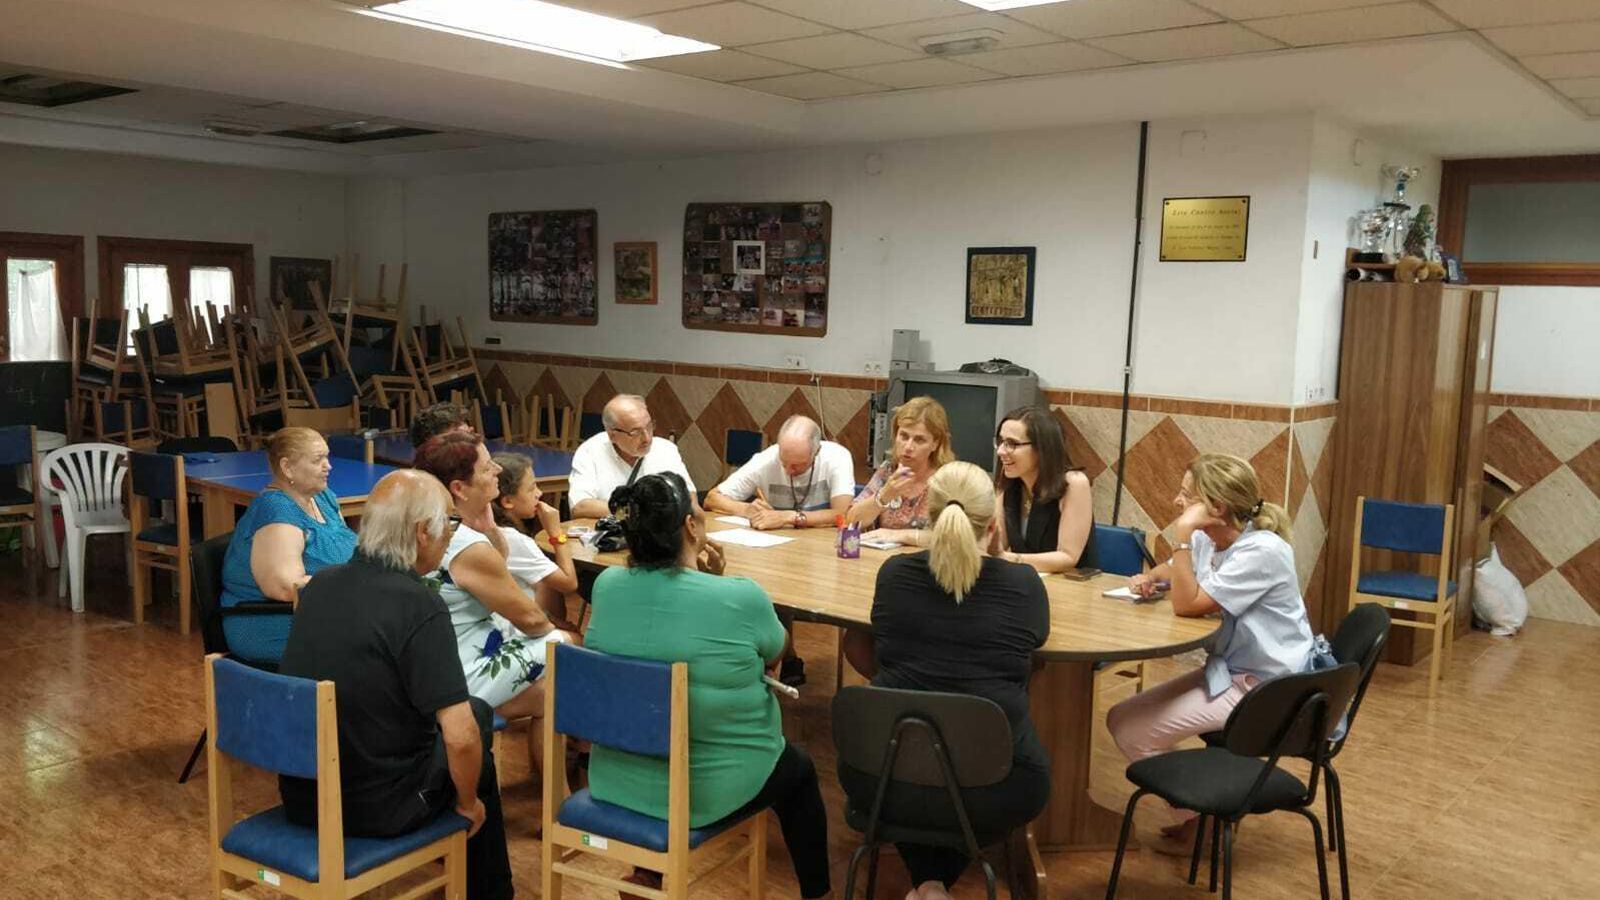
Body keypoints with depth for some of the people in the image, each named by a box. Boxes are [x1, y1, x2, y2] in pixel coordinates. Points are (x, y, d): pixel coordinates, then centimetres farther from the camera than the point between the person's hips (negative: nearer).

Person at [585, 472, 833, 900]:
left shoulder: (607, 586, -10)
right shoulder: (741, 597, -24)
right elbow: (772, 655, -2)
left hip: (616, 779, 5)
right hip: (711, 789, -4)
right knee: (799, 771, 27)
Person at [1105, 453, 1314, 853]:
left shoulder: (1262, 551, -22)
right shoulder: (1208, 540, 3)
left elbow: (1188, 604, -26)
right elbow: (1171, 571, 25)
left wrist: (1183, 535, -26)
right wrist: (1149, 578, 2)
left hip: (1263, 688, -9)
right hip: (1228, 670, 9)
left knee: (1132, 729, -14)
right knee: (1122, 717, 3)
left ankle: (1200, 815, 8)